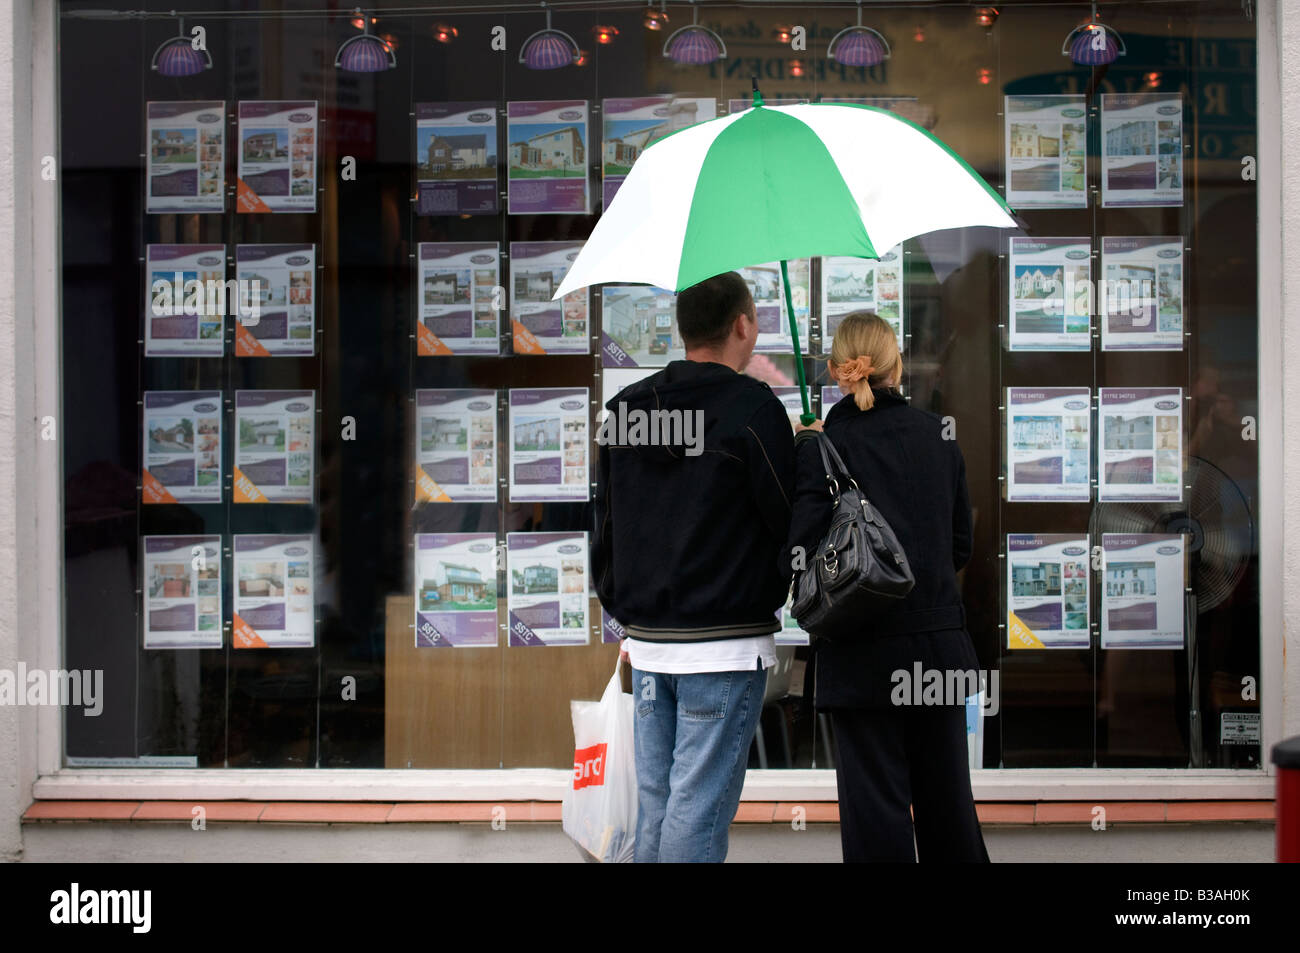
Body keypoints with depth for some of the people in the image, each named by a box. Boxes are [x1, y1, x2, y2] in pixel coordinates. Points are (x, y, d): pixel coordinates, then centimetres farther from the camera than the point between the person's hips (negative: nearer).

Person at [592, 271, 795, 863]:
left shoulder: (622, 410, 10)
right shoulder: (753, 409, -11)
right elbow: (789, 521, -7)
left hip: (647, 640, 6)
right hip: (727, 642, -6)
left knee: (654, 800, 13)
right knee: (699, 806, -4)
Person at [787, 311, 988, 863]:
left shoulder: (820, 446, -9)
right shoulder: (937, 436, 4)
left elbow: (804, 553, -14)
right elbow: (960, 545, 9)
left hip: (864, 654, -4)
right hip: (940, 643, 4)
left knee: (877, 804, 2)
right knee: (947, 799, 14)